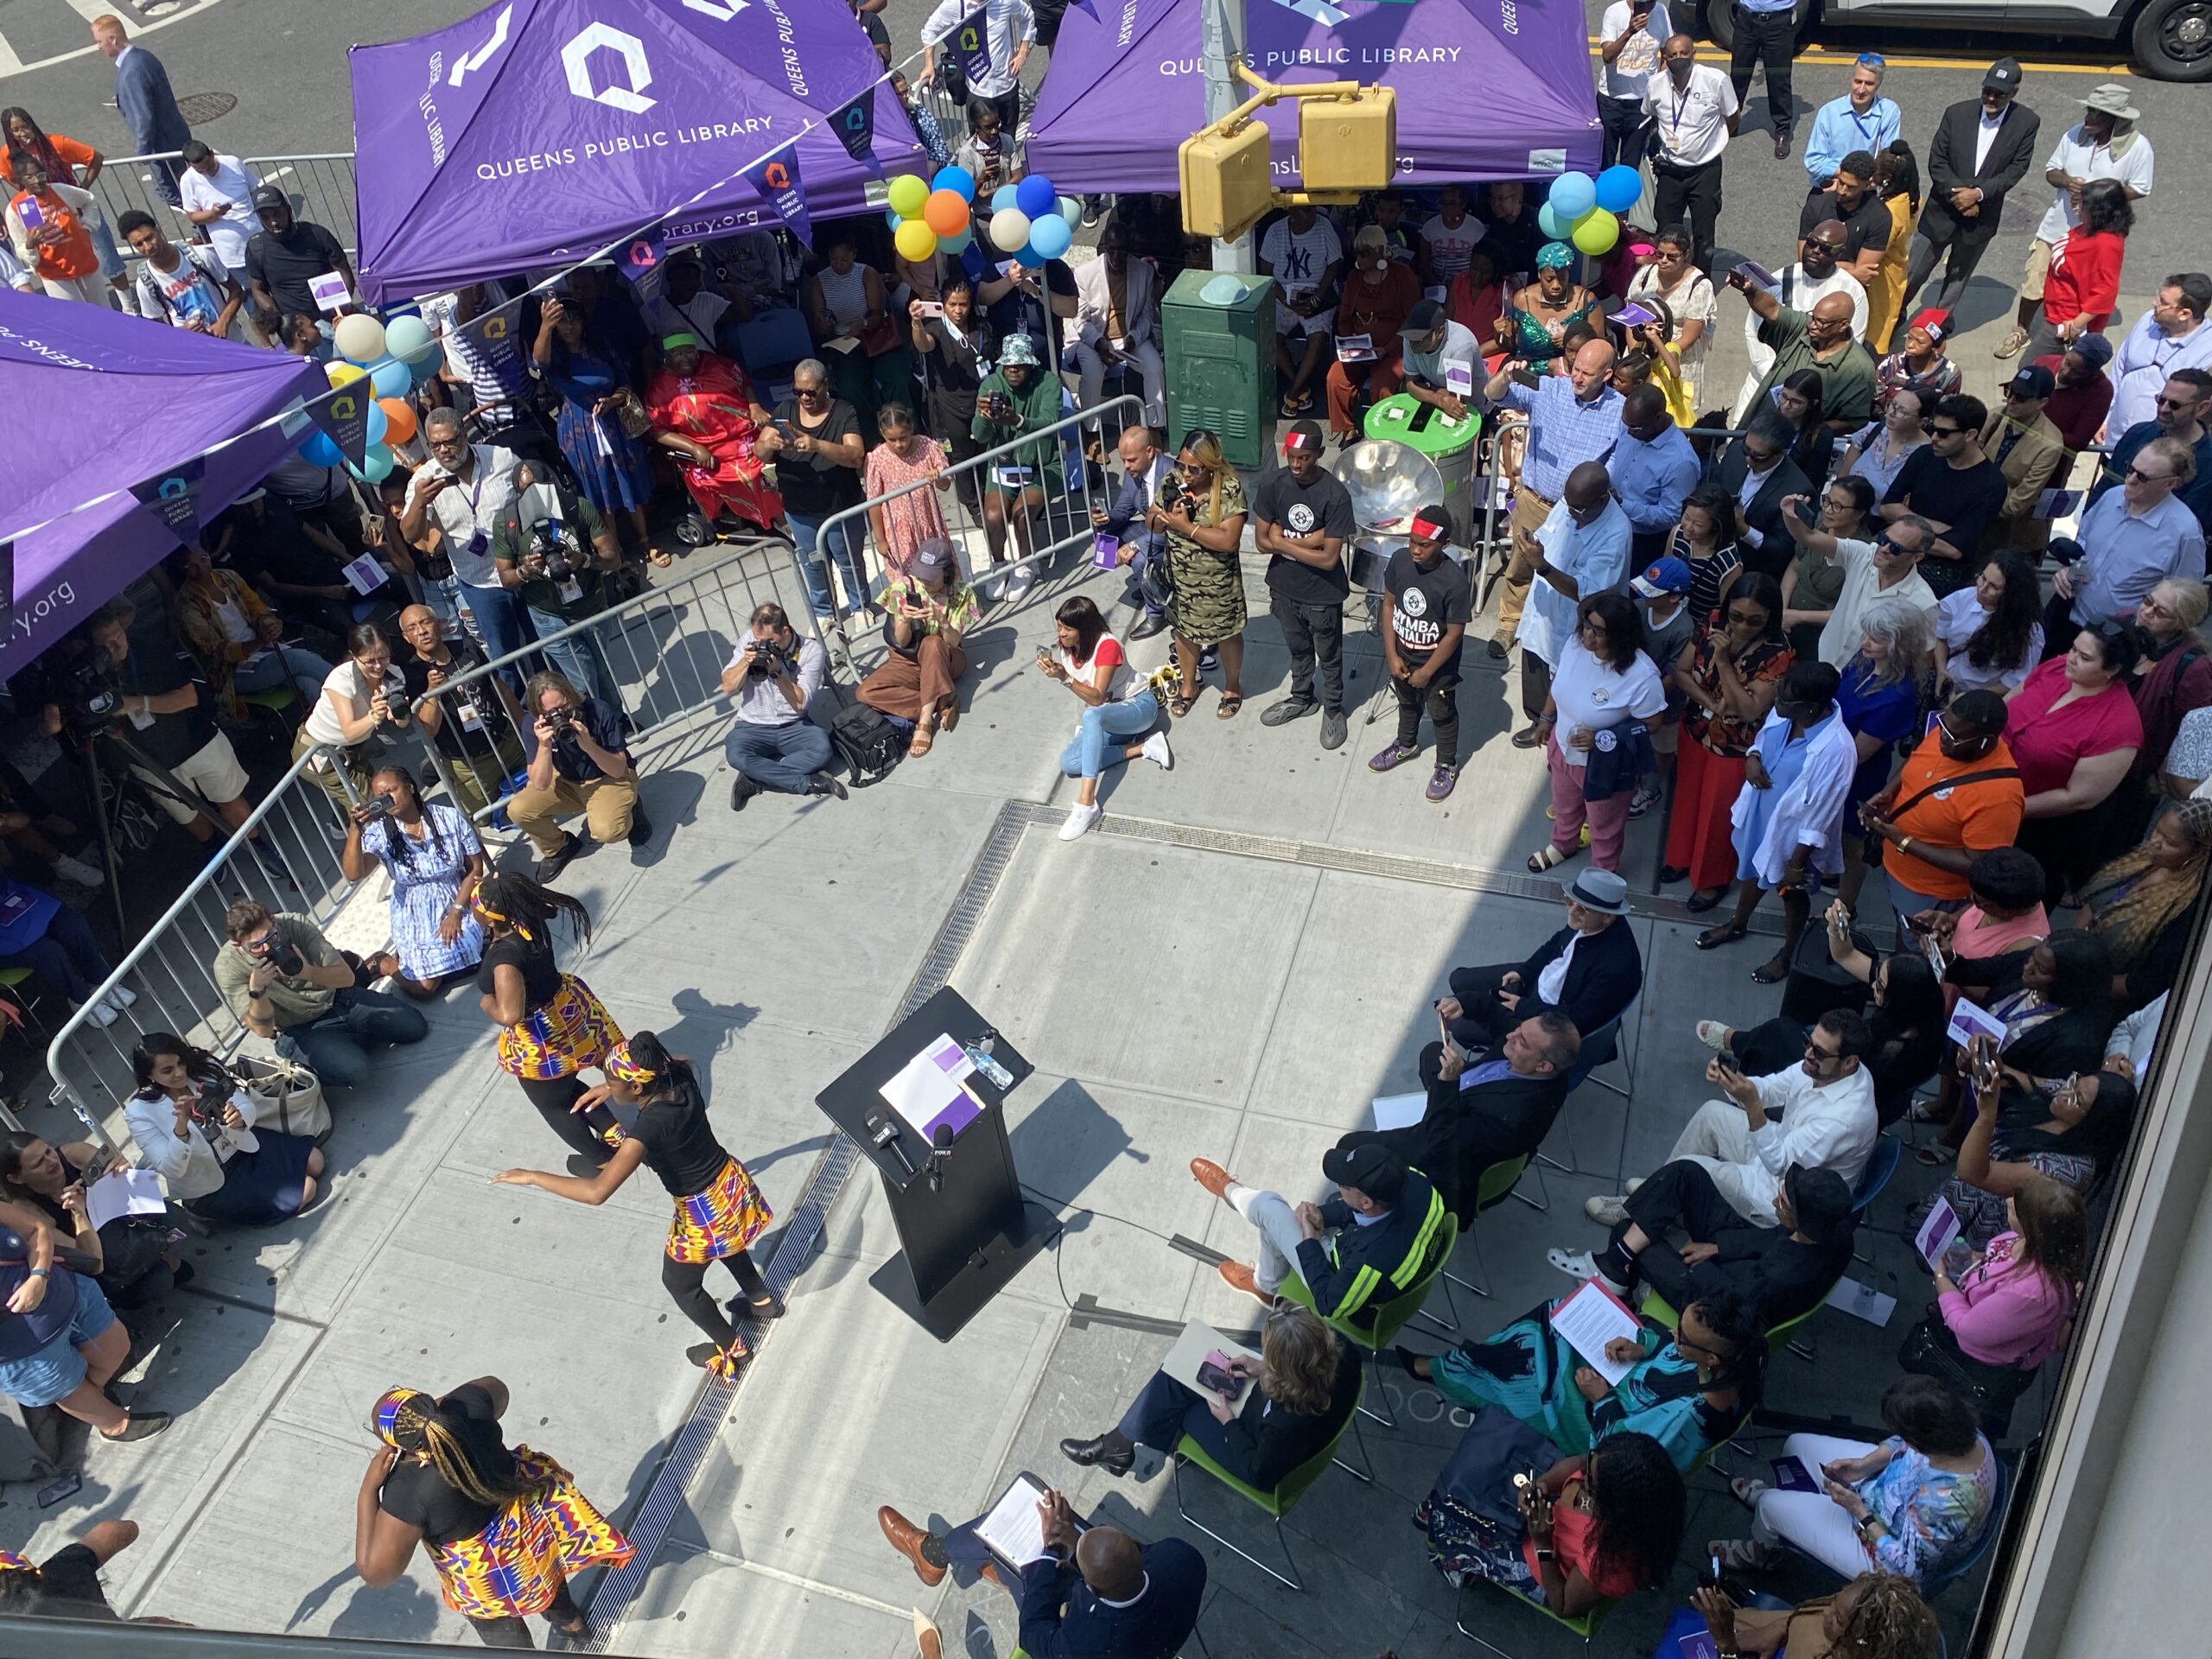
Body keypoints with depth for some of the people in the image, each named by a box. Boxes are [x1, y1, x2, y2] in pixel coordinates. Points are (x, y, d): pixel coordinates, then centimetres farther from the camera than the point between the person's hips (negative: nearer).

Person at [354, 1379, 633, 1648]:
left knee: (502, 1632, 30)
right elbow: (497, 1388, -1)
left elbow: (375, 1573, -28)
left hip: (487, 1574, -5)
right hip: (531, 1515, 6)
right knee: (545, 1568, 39)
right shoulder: (466, 1404, -27)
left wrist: (368, 1489, -29)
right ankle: (569, 1620, 66)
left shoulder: (408, 1490, -40)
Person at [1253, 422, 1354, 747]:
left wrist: (1283, 541, -19)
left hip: (1322, 594, -4)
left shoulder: (1336, 496, -25)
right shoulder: (1272, 484, -14)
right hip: (1284, 587, 4)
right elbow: (1262, 541, -11)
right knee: (1297, 649, 27)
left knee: (1329, 656, 18)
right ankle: (1301, 698, 50)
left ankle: (1333, 710, 40)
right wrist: (1308, 541, -21)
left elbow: (1329, 559, -25)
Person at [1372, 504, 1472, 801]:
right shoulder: (1399, 560, -17)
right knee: (1407, 704, 30)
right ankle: (1406, 745, 57)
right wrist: (1391, 655, -7)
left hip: (1438, 666, -5)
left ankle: (1447, 765, 42)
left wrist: (1426, 672, -15)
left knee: (1442, 715, 20)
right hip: (1402, 657, 5)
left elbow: (1454, 634, -23)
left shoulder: (1455, 581, -32)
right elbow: (1389, 604, -5)